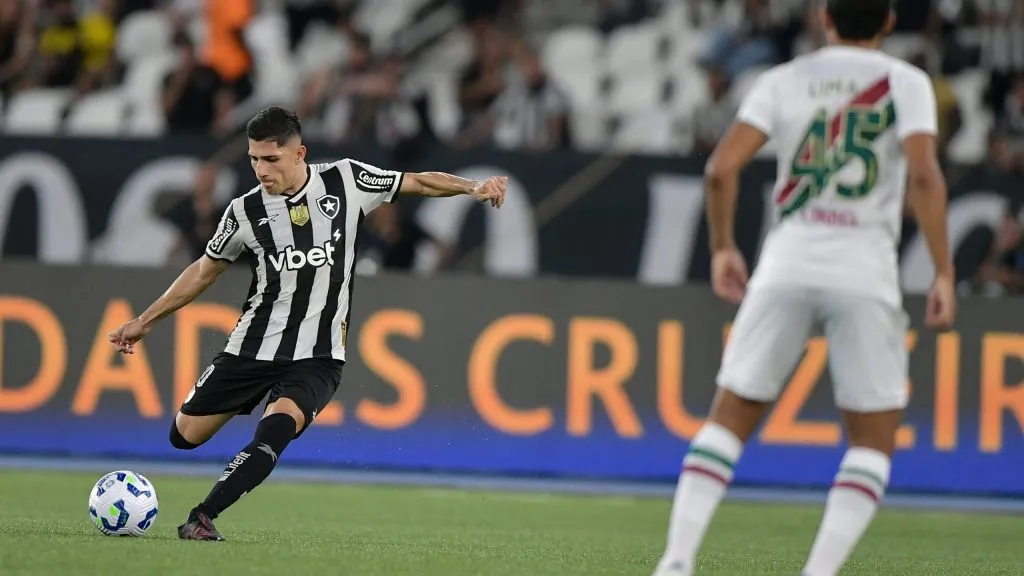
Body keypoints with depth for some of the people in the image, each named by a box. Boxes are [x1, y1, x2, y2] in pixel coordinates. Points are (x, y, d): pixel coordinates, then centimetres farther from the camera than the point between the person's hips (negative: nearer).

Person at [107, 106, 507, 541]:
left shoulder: (347, 180, -5)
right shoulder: (245, 212, -4)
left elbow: (417, 182, 7)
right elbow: (203, 272, 11)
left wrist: (472, 188, -9)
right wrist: (144, 321, 13)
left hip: (318, 357, -2)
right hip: (253, 348, 2)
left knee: (275, 429, -30)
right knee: (184, 436, 6)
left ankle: (202, 518, -26)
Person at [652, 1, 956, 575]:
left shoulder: (785, 80, 10)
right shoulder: (906, 82, 4)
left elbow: (722, 168, 0)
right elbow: (924, 176, -11)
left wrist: (723, 248, 14)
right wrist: (944, 273, -8)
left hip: (786, 268, 2)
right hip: (866, 274, -2)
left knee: (729, 419, 11)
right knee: (874, 440, 8)